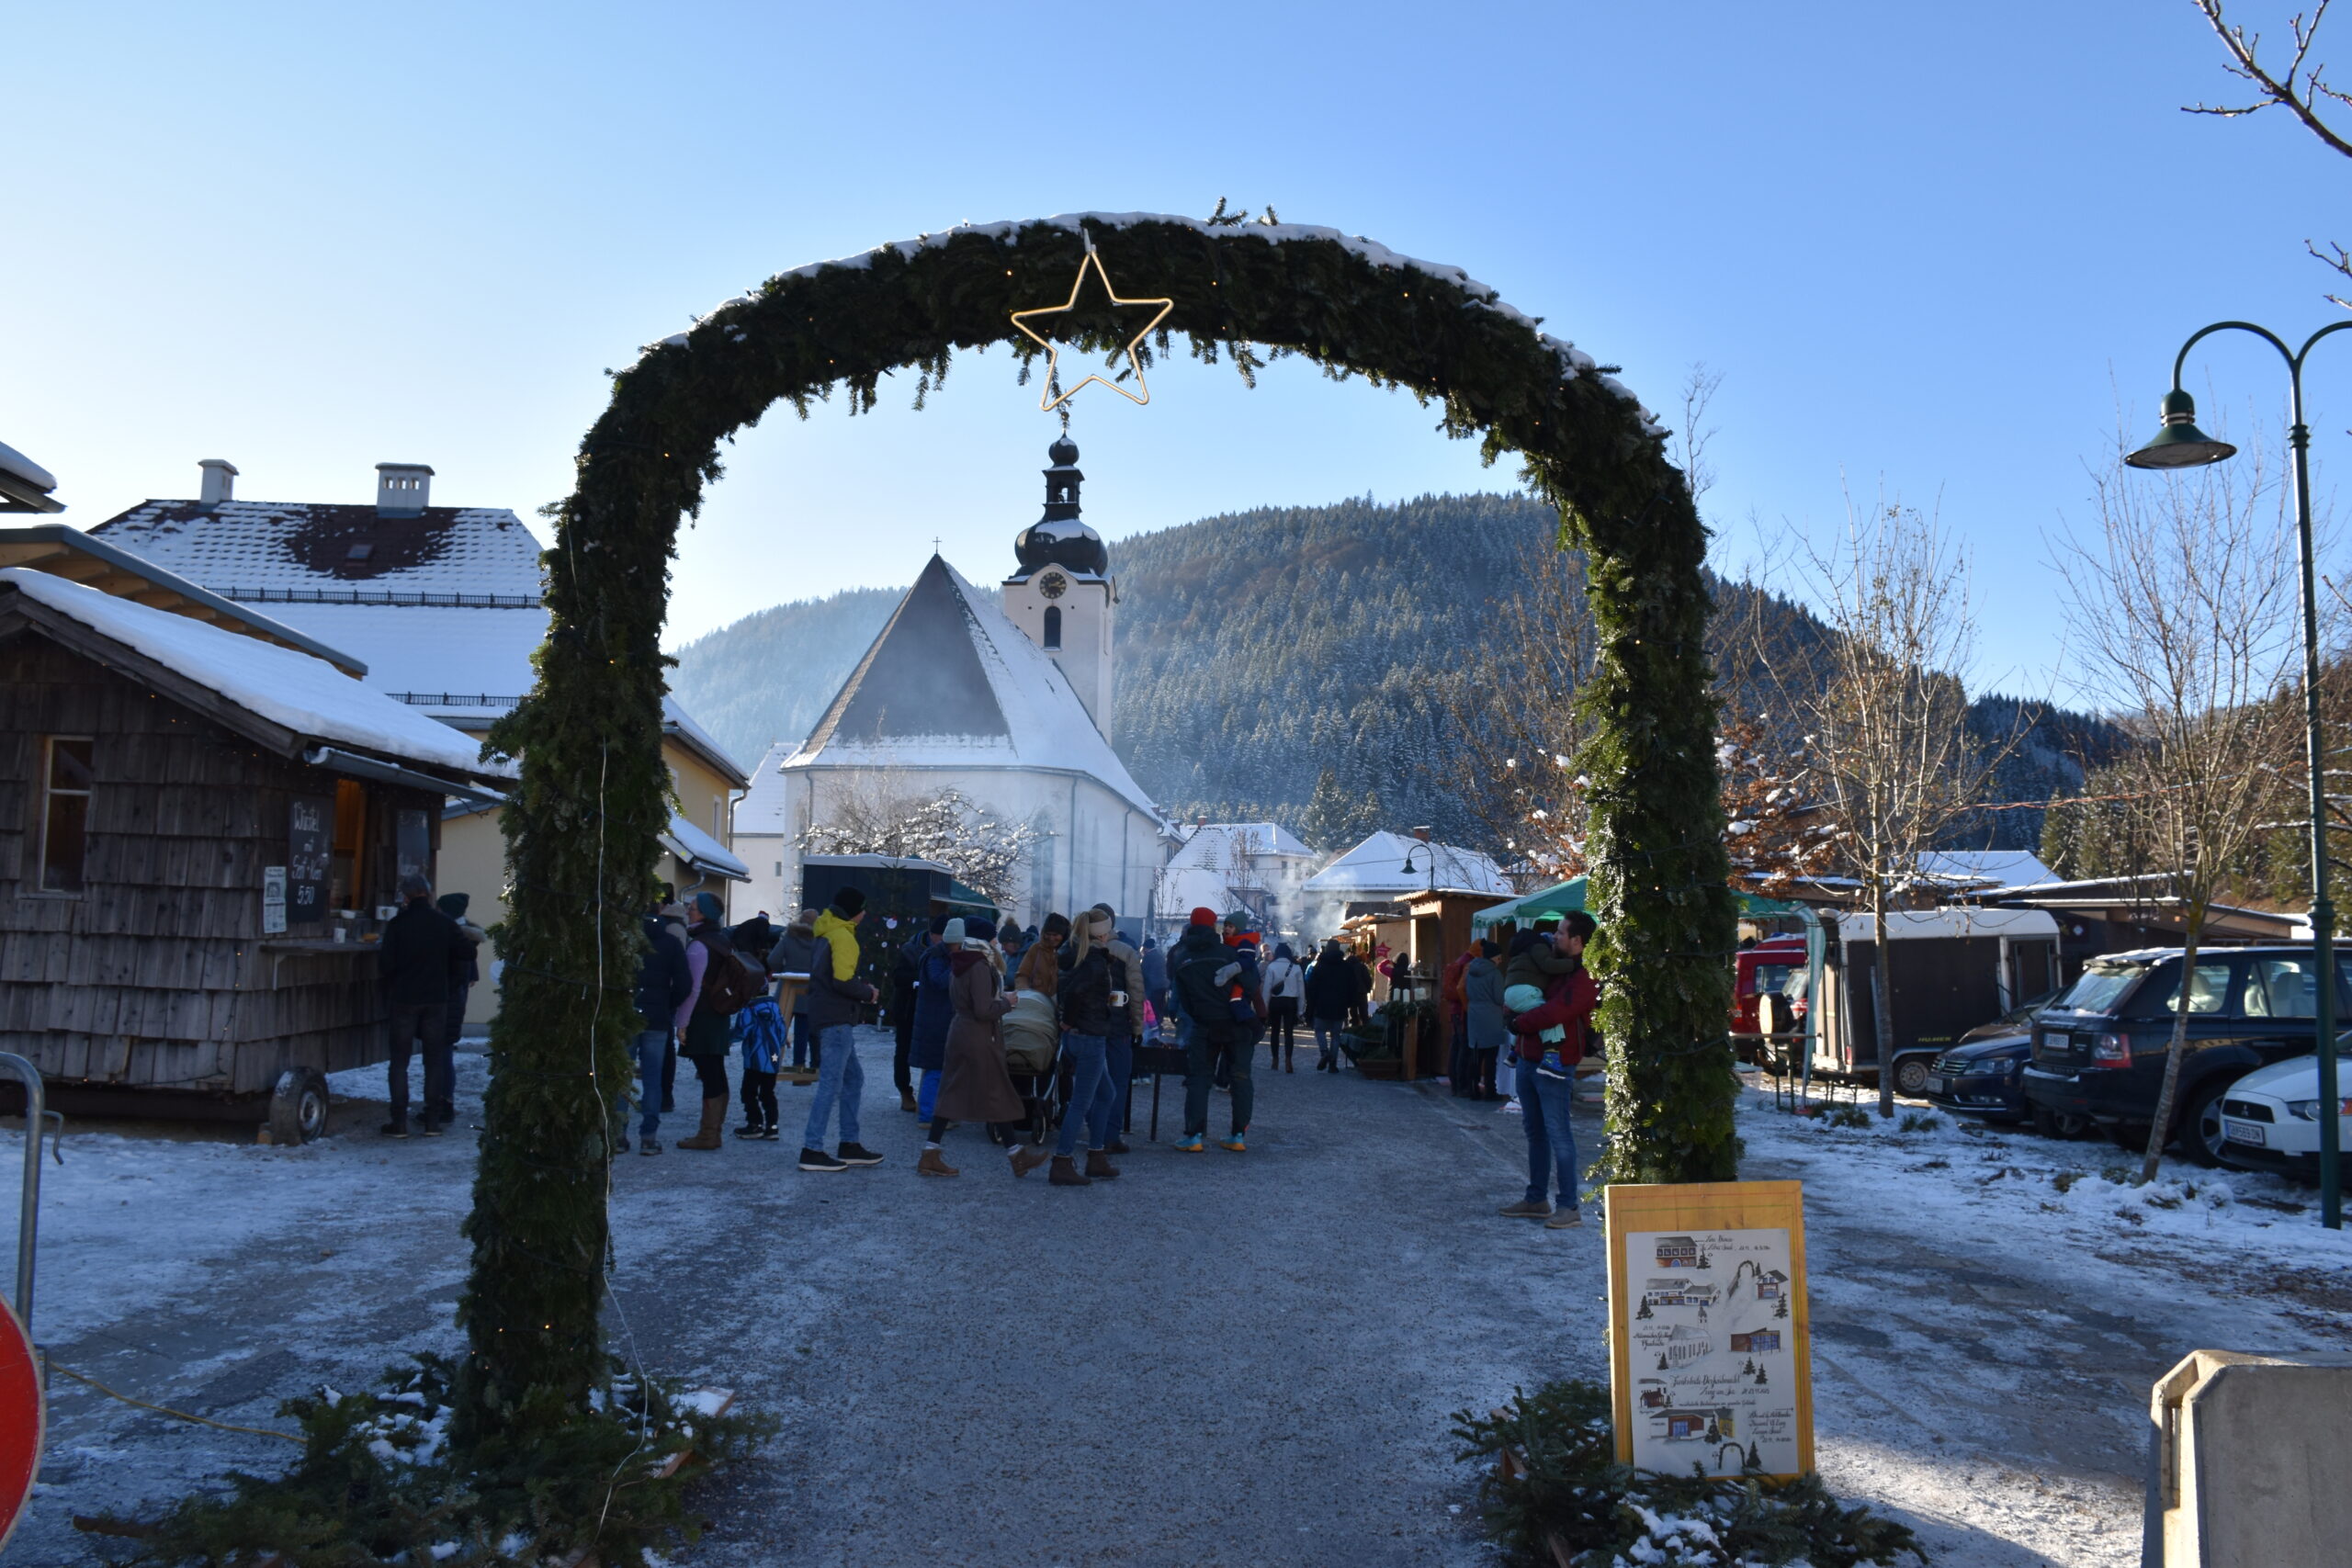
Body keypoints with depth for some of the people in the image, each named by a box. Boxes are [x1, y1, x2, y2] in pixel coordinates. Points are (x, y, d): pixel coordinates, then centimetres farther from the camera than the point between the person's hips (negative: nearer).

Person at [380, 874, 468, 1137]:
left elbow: (386, 964, -12)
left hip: (404, 999, -2)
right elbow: (467, 953, 3)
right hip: (437, 999, 2)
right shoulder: (444, 923, -2)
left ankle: (399, 1122, 4)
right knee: (435, 1059, 8)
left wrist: (380, 949, 10)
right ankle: (433, 1120, 8)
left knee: (399, 1061, 6)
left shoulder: (397, 924, -9)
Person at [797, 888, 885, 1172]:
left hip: (824, 1015, 10)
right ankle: (811, 1151, -8)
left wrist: (861, 989, 14)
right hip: (837, 1019, -10)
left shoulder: (825, 934, 18)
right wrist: (868, 993, -7)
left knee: (853, 1078, 16)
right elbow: (843, 979, -23)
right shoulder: (843, 936, -13)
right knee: (831, 1083, -8)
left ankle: (849, 1145, 19)